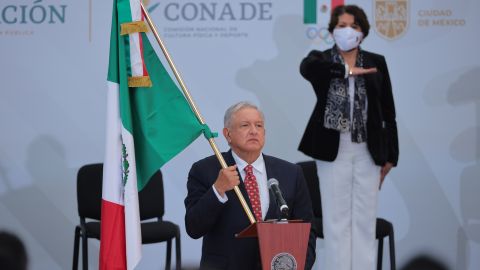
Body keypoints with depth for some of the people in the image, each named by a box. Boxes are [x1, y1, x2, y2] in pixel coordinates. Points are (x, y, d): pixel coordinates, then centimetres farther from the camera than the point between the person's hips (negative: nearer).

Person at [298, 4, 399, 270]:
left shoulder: (377, 62, 7)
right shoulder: (321, 59, 2)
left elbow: (388, 111, 8)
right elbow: (307, 67, -25)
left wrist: (391, 154, 4)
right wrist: (347, 71, -27)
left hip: (368, 150, 2)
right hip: (334, 150, -2)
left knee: (364, 219, 5)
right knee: (336, 219, 2)